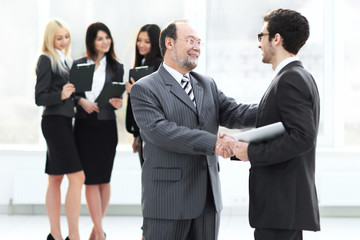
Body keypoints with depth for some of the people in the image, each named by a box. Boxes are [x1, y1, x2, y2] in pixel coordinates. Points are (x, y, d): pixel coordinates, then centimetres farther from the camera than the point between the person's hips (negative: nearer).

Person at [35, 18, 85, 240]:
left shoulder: (65, 60, 16)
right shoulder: (46, 60, -8)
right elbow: (40, 98, -11)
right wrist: (61, 95, -25)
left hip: (64, 121, 9)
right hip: (54, 121, -9)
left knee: (56, 179, 9)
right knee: (77, 177, -15)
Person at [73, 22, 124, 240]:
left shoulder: (116, 67, 7)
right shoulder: (79, 65, 6)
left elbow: (117, 99, 7)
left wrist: (117, 103, -14)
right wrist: (81, 101, -12)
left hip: (106, 126, 1)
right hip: (84, 126, 0)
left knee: (104, 179, 3)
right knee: (91, 179, -4)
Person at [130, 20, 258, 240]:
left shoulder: (208, 85, 17)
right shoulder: (145, 89, -5)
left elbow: (234, 114, 4)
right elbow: (159, 130, -19)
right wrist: (212, 143, -27)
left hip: (208, 197, 6)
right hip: (168, 199, -6)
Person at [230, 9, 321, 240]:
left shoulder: (290, 80, -15)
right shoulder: (299, 77, 17)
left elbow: (302, 137, -25)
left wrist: (252, 153, -18)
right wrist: (239, 147, 11)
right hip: (287, 203, 10)